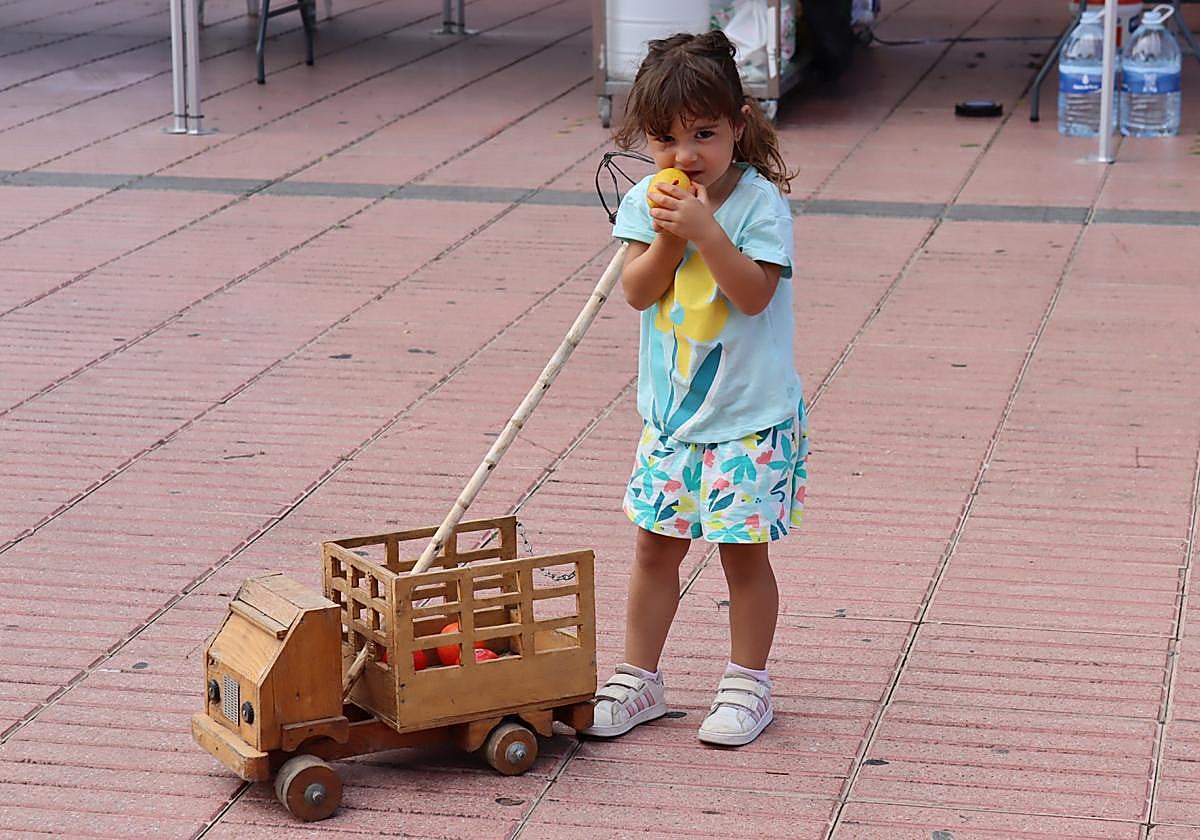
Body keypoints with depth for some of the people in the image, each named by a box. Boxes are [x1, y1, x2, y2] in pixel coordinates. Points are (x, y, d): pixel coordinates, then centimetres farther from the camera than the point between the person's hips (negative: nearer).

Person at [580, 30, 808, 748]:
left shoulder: (759, 201, -13)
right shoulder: (646, 201, -1)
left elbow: (754, 294, -22)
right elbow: (638, 292, -8)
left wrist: (705, 230, -30)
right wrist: (668, 237, -22)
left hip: (751, 416, -4)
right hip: (670, 412, 4)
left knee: (744, 551, 3)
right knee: (655, 549, 11)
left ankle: (747, 684, 18)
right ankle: (639, 680, 22)